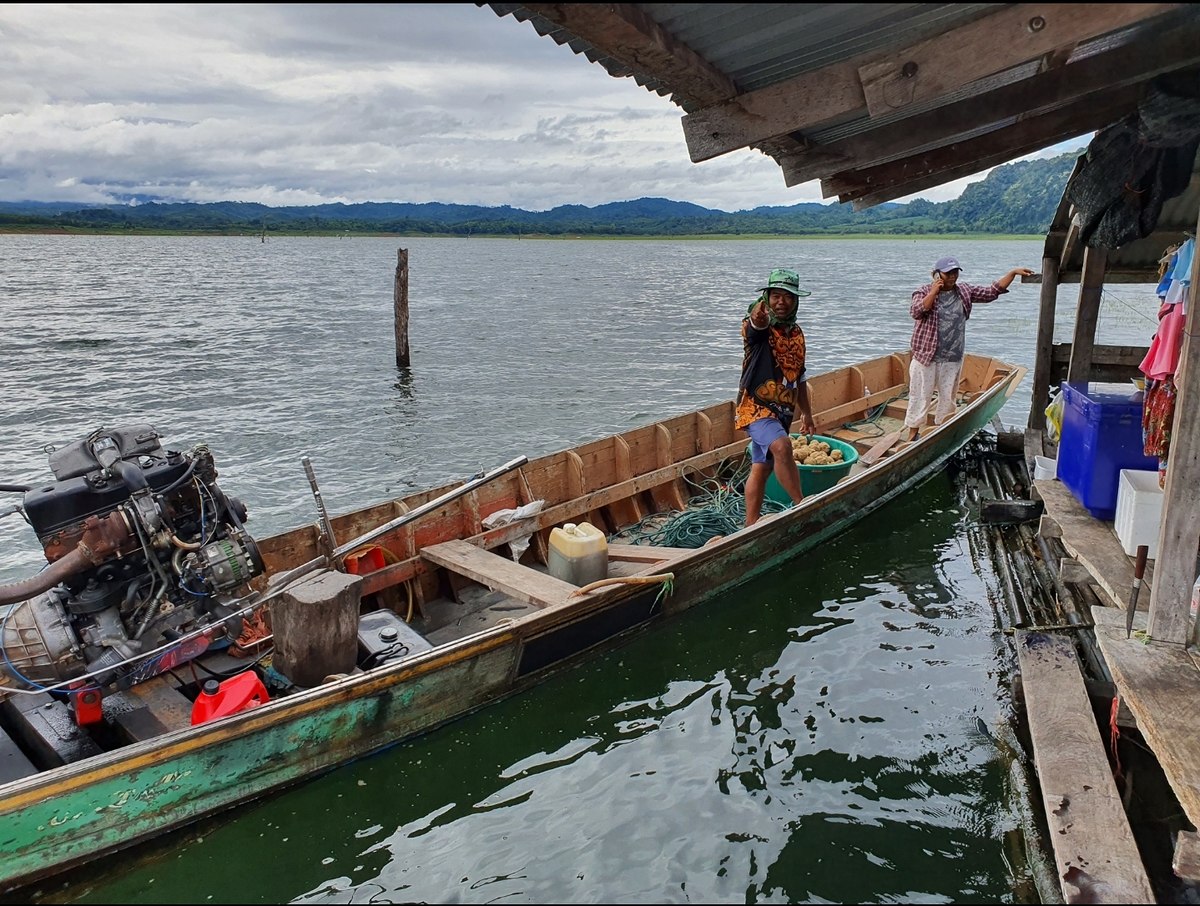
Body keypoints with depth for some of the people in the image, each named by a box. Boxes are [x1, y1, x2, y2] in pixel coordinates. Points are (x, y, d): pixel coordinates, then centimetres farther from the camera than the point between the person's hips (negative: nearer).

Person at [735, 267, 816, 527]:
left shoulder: (796, 332, 12)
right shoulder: (757, 324, -9)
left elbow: (799, 377, 20)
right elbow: (756, 324, -37)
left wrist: (806, 413, 23)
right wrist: (757, 317, -62)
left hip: (783, 409, 7)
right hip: (756, 406, -7)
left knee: (762, 468, 11)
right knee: (781, 446, -31)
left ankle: (751, 525, 20)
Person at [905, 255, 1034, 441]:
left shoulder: (965, 291, 6)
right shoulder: (924, 292, -5)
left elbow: (992, 292, 6)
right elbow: (916, 312, -21)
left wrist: (1013, 273, -2)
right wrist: (933, 292, -20)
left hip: (953, 358, 4)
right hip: (926, 355, -4)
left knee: (948, 397, 13)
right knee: (920, 396, 1)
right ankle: (913, 434, 10)